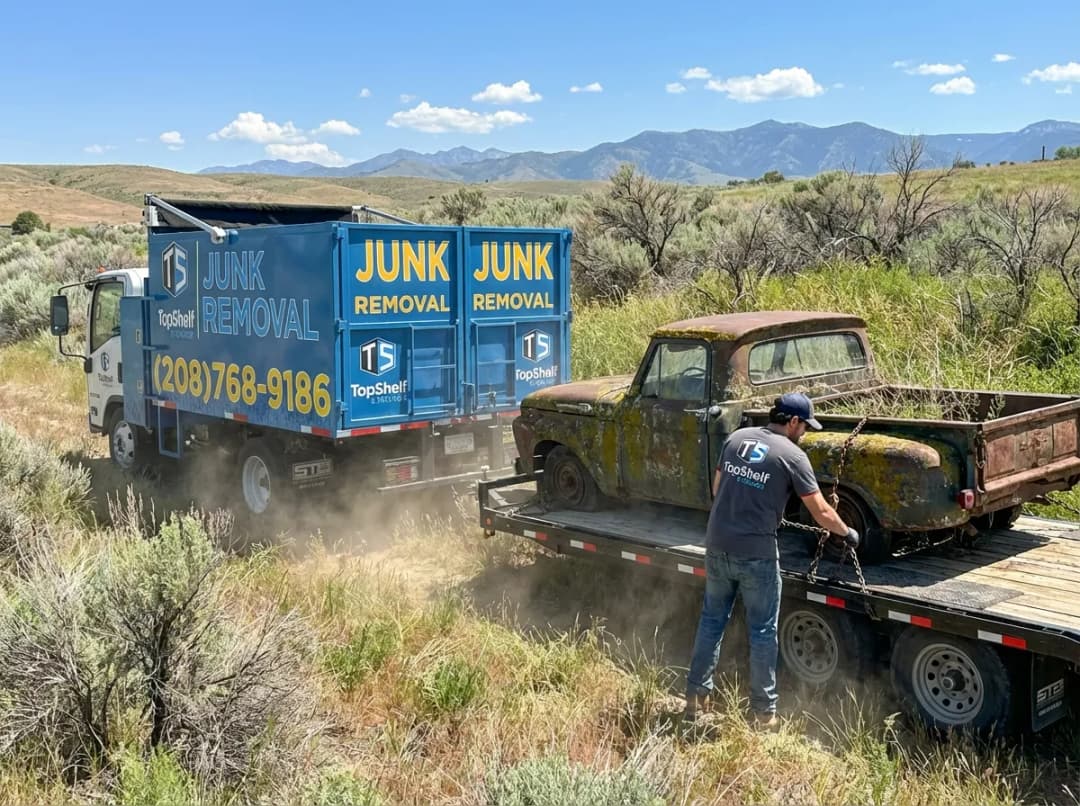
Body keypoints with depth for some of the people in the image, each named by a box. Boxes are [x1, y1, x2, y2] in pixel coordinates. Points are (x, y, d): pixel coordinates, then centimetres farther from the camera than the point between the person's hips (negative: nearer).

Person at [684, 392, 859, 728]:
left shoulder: (736, 438, 6)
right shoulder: (792, 455, -8)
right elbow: (822, 514, -7)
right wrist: (848, 533, 11)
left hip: (717, 547, 5)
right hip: (756, 555, -5)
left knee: (711, 621, 17)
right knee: (762, 632, 9)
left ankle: (694, 698, 24)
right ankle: (764, 712, 17)